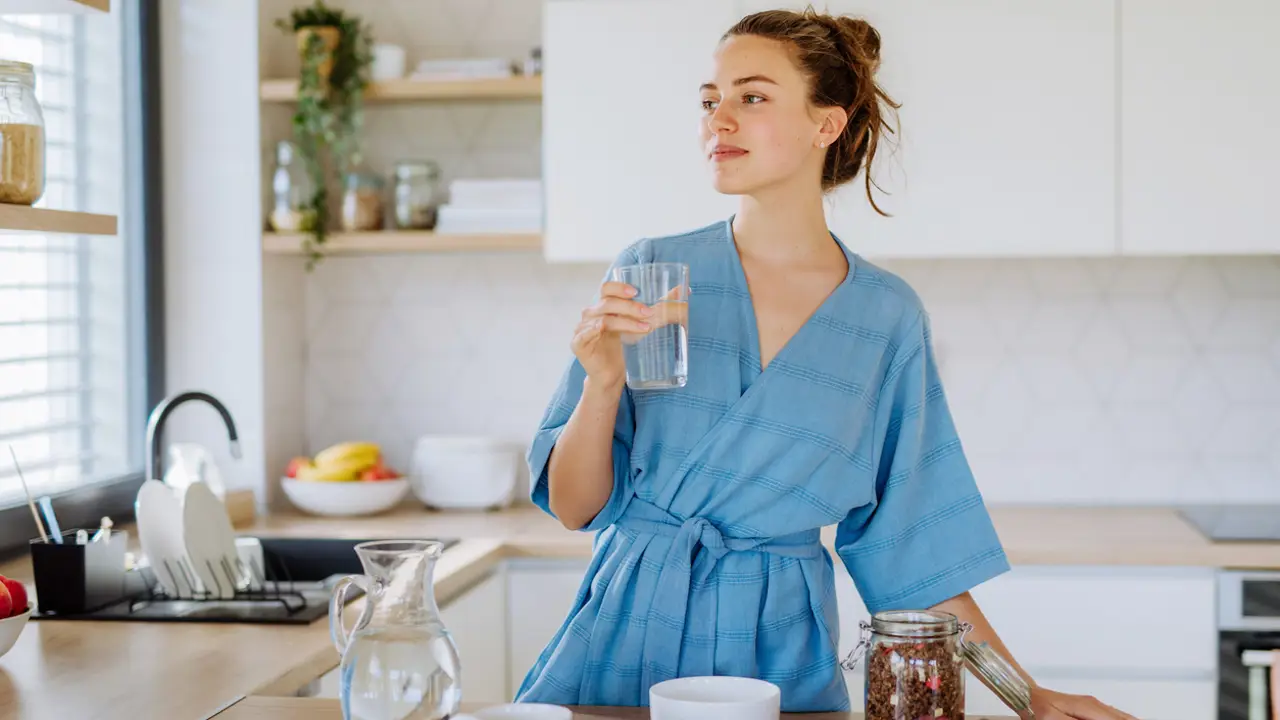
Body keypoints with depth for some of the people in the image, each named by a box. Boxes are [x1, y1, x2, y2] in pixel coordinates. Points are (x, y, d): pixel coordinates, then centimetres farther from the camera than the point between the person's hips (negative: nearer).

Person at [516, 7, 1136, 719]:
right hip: (629, 630, 1)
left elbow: (911, 543, 4)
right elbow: (573, 506, -2)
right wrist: (602, 384, -19)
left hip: (782, 656, 0)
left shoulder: (887, 318, -2)